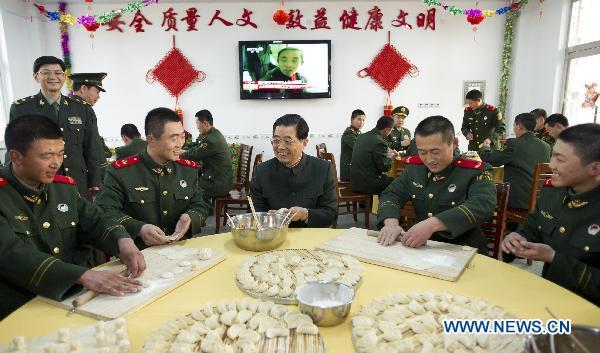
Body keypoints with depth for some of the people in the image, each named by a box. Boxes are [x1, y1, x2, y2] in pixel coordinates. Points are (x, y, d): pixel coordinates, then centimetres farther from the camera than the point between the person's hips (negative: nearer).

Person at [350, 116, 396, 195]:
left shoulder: (361, 136, 7)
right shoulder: (379, 142, -18)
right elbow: (385, 167, -13)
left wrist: (386, 153, 19)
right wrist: (390, 156, 5)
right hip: (367, 184, -9)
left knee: (388, 179, 23)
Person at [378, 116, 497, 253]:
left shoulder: (476, 171, -10)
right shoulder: (414, 167, 4)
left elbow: (483, 205, -26)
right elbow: (391, 194, 2)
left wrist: (432, 224, -37)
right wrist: (391, 222, -20)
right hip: (418, 246, 3)